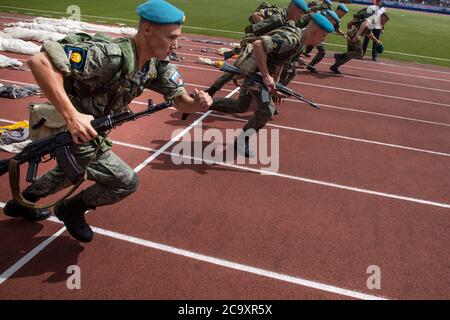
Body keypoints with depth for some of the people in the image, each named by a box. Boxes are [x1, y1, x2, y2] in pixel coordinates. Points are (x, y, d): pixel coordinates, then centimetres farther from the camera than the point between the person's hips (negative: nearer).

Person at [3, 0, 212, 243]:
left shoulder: (158, 65, -9)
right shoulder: (111, 55, -34)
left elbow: (181, 101, -5)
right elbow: (39, 61, -39)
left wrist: (198, 103, -28)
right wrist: (71, 115, -45)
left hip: (90, 130, 8)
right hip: (70, 131, -8)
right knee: (127, 182, -3)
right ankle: (71, 209, 21)